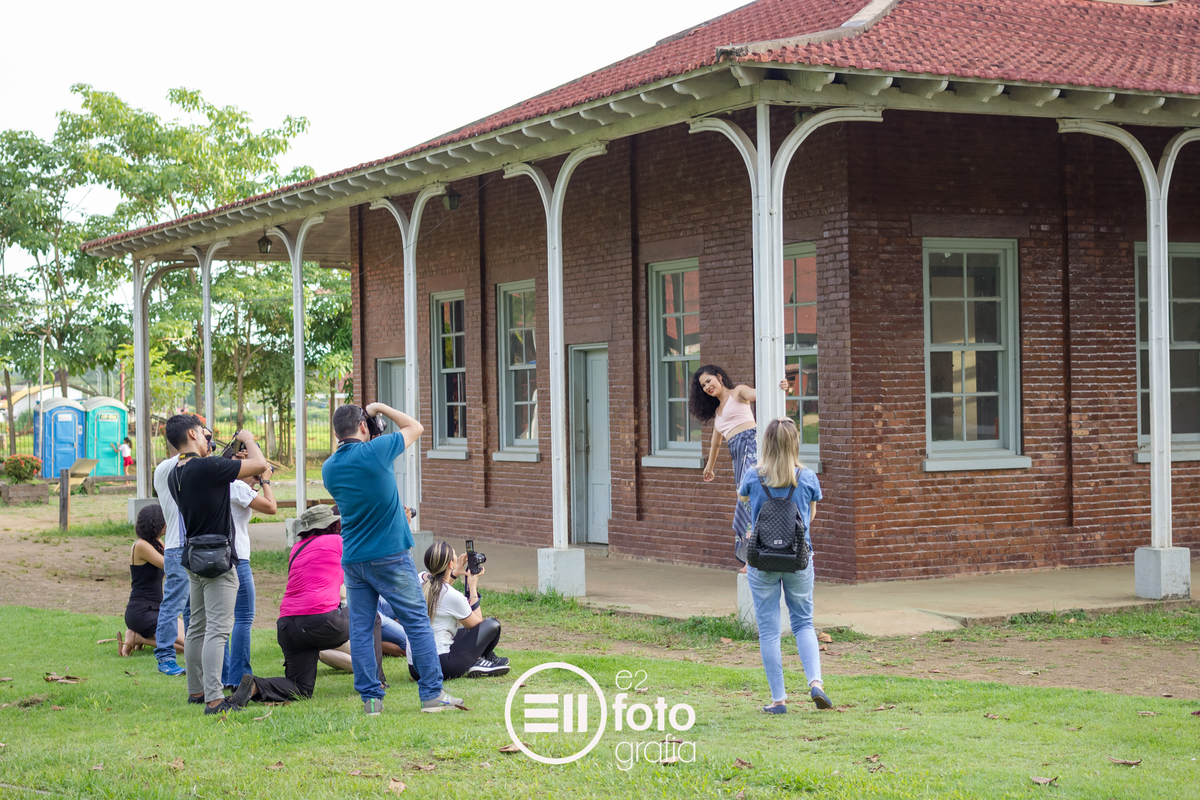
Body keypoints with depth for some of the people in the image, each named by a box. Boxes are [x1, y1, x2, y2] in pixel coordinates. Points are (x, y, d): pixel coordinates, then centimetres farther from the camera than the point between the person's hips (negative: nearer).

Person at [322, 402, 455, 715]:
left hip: (353, 559, 5)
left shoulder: (329, 468, 4)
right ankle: (432, 693, 4)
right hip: (390, 556, -5)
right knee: (417, 623, 2)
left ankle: (370, 697, 6)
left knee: (360, 629, 7)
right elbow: (415, 427, 4)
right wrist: (380, 408, 14)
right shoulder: (375, 451, -11)